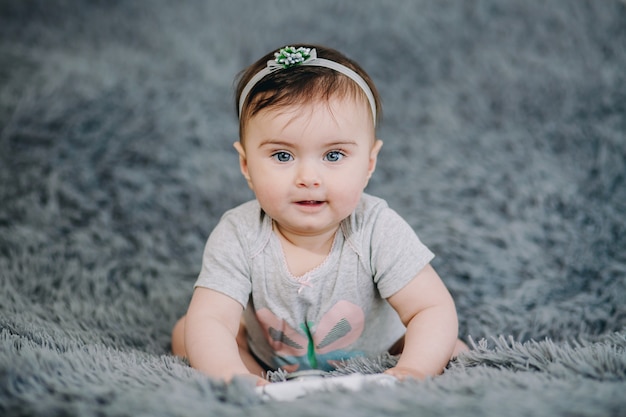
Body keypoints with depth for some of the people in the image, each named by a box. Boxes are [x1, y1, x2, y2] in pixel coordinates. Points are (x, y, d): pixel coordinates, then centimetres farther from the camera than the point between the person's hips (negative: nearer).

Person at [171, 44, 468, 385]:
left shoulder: (378, 232, -28)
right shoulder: (239, 238, -26)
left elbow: (434, 310, -29)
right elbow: (208, 320, -34)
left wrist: (412, 371, -48)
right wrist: (233, 379, -54)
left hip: (373, 365, -1)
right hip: (266, 368, 1)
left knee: (453, 352, -16)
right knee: (184, 332, -11)